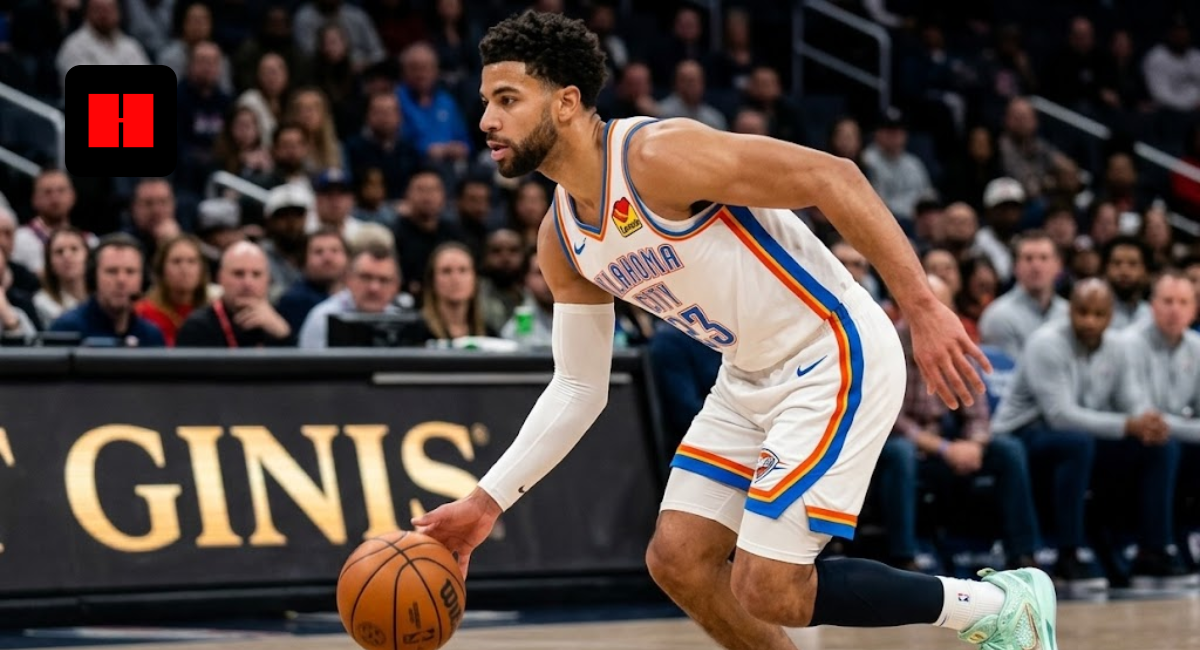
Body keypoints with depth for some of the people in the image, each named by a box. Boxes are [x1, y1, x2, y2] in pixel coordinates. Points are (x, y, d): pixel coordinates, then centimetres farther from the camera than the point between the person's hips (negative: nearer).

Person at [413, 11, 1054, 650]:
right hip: (750, 377, 9)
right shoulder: (560, 241, 4)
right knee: (677, 560, 5)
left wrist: (924, 309, -29)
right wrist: (486, 502, 4)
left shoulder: (658, 155, -23)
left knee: (769, 592, -11)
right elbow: (577, 390, 12)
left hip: (833, 356, -9)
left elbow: (833, 177, -25)